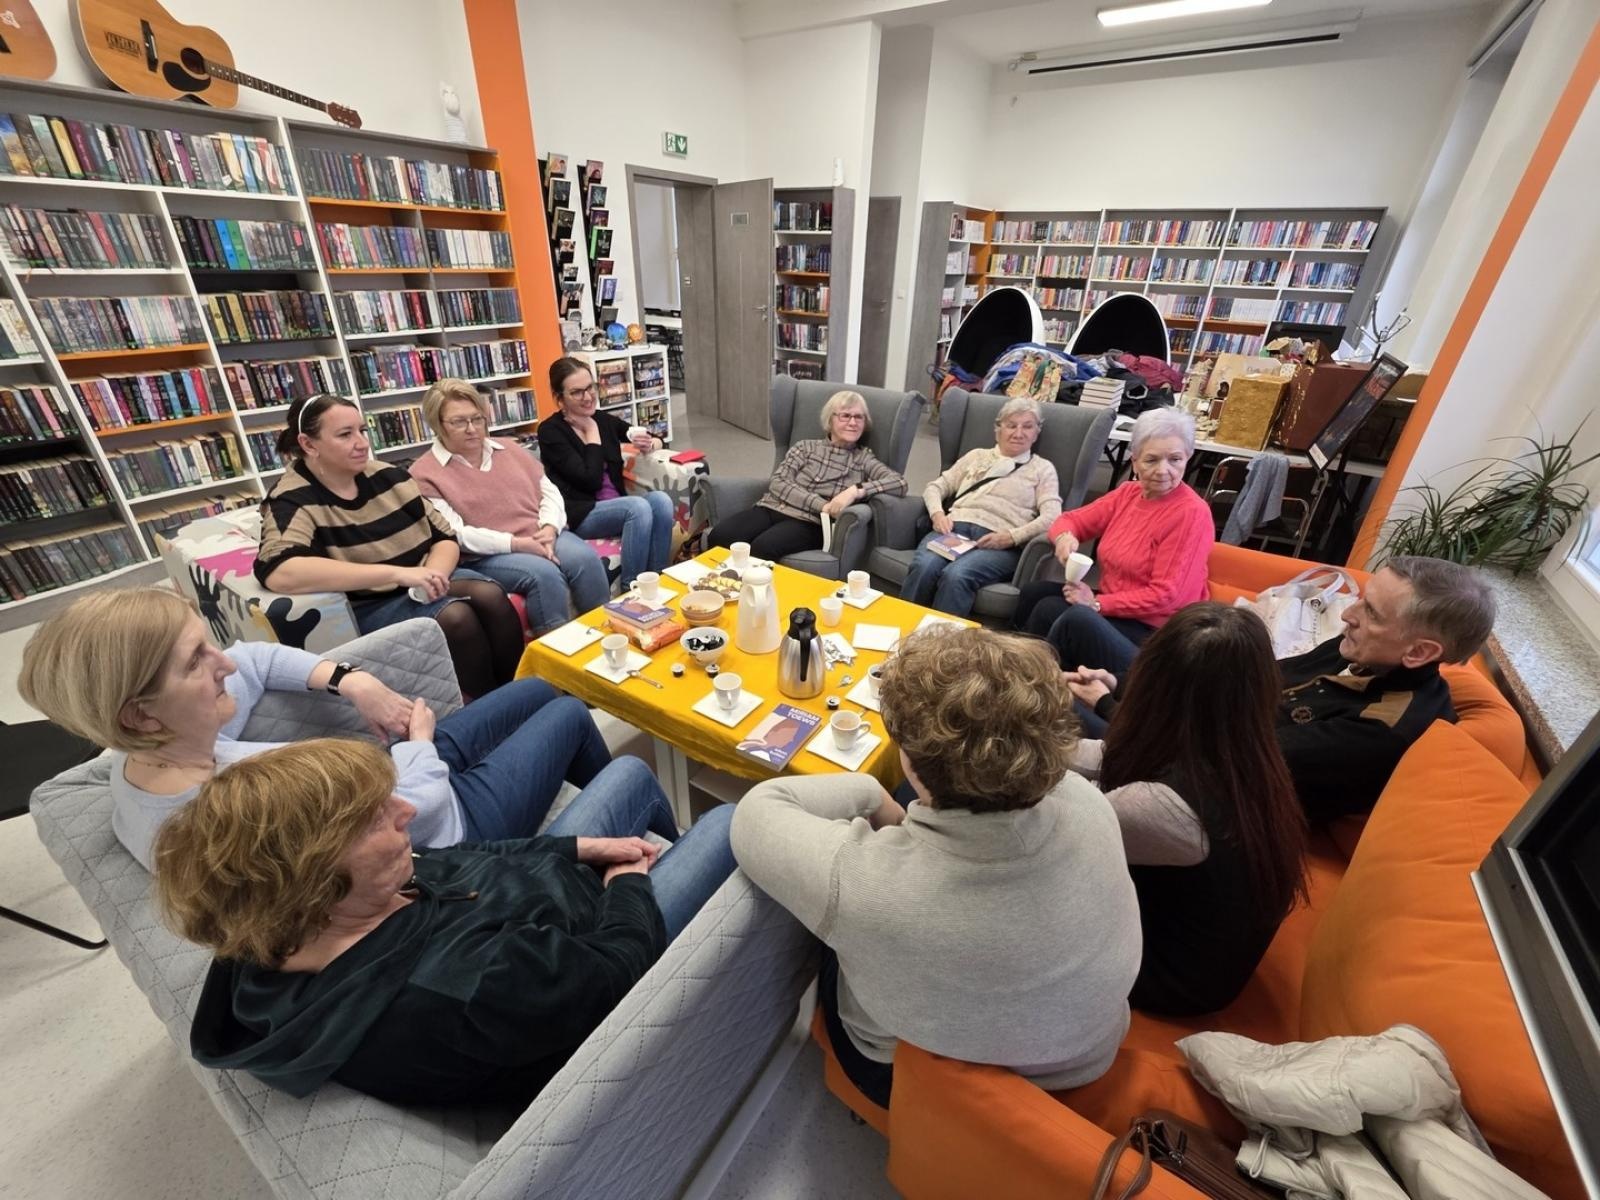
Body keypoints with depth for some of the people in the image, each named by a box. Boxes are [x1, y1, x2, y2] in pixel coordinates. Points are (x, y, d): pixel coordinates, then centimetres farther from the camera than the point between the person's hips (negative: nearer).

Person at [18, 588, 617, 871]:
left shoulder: (148, 754, -13)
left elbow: (253, 657, 2)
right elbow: (425, 808, -31)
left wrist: (349, 681, -12)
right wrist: (421, 741, -12)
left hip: (386, 775, 8)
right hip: (453, 822, -7)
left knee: (538, 690, 17)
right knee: (569, 712, 7)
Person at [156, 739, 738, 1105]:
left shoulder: (273, 939, -20)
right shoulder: (452, 992, -45)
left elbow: (457, 861, -7)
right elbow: (618, 968, -31)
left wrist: (579, 846, -7)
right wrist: (630, 885, -11)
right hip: (601, 937, -6)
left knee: (630, 771, 20)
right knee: (728, 825, 5)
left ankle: (667, 857, 50)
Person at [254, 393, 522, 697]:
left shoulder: (387, 476, 6)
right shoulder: (291, 501, -9)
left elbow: (445, 537, 9)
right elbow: (278, 573, -29)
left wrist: (432, 577, -15)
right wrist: (397, 572, -34)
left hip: (420, 589, 5)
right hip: (366, 606, -5)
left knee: (491, 596, -23)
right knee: (456, 616, -30)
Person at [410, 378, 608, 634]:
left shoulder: (509, 449, 17)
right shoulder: (424, 474, 0)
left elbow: (548, 490, 13)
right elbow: (453, 534, -11)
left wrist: (549, 529, -9)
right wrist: (516, 543, -20)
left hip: (541, 539, 5)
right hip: (485, 556, -5)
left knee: (585, 557, -24)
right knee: (543, 573, -32)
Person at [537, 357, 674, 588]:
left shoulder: (603, 419, 11)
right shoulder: (550, 431, -6)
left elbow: (655, 440, 19)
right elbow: (590, 480, -17)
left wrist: (649, 444, -5)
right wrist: (592, 433, -7)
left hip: (618, 506, 6)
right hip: (580, 514, -5)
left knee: (660, 500, -24)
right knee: (639, 507, -31)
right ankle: (631, 590, -24)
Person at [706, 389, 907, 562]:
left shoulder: (864, 459, 12)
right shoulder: (805, 447, 15)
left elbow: (900, 483, -3)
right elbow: (778, 483, 1)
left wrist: (856, 490, -19)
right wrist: (822, 505, -13)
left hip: (809, 522, -2)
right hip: (771, 508, 2)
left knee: (762, 548, -34)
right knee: (720, 536, -28)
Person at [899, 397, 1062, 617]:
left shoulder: (1042, 468, 19)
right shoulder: (976, 456, 28)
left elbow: (1052, 517, 4)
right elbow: (935, 486, 23)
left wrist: (1011, 537, -14)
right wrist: (938, 513, 0)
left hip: (1000, 542, -2)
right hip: (955, 528, 3)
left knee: (956, 575, -36)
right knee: (923, 567, -33)